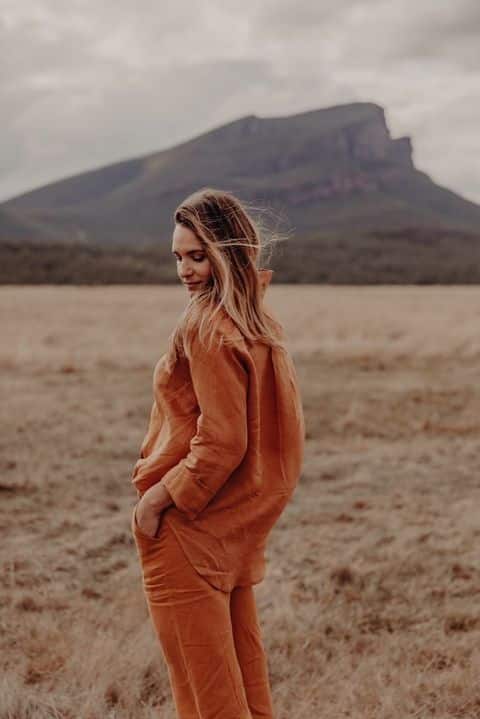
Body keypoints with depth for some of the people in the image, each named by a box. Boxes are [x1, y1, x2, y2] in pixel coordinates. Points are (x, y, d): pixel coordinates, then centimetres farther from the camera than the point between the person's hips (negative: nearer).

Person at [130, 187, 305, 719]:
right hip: (239, 526, 9)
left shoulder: (207, 328, -19)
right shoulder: (262, 324, 8)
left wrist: (156, 500, -14)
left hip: (186, 525, -9)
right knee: (242, 669, 18)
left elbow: (221, 443, -24)